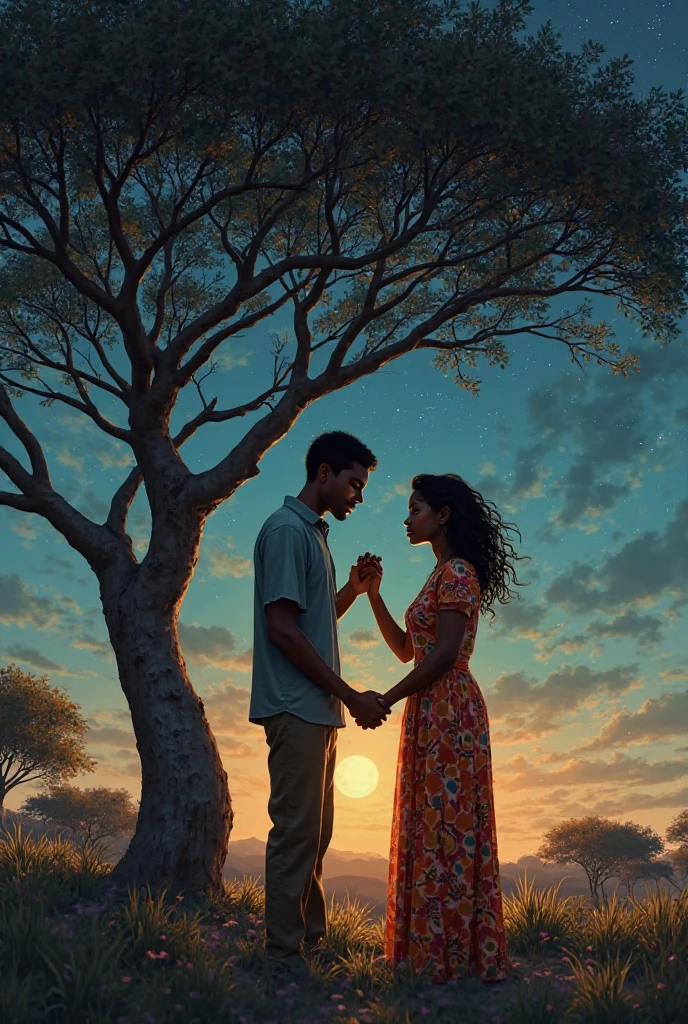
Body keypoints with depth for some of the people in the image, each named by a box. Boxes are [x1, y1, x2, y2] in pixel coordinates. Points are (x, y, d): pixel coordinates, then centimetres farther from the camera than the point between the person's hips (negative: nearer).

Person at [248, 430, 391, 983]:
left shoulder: (313, 533, 19)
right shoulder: (287, 529, -10)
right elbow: (283, 629, -17)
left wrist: (353, 589, 6)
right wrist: (352, 696, -14)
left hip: (318, 710, 10)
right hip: (297, 706, -10)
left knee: (315, 834, 14)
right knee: (296, 833, -5)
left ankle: (311, 944, 24)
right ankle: (285, 962, 5)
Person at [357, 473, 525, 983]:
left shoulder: (457, 571, -11)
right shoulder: (444, 575, 18)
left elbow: (445, 653, -20)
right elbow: (406, 649, 17)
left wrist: (386, 700, -14)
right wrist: (373, 593, 11)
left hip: (448, 710, -10)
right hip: (431, 714, 10)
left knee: (447, 825, -4)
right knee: (433, 827, 12)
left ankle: (458, 954, 6)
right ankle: (437, 951, 21)